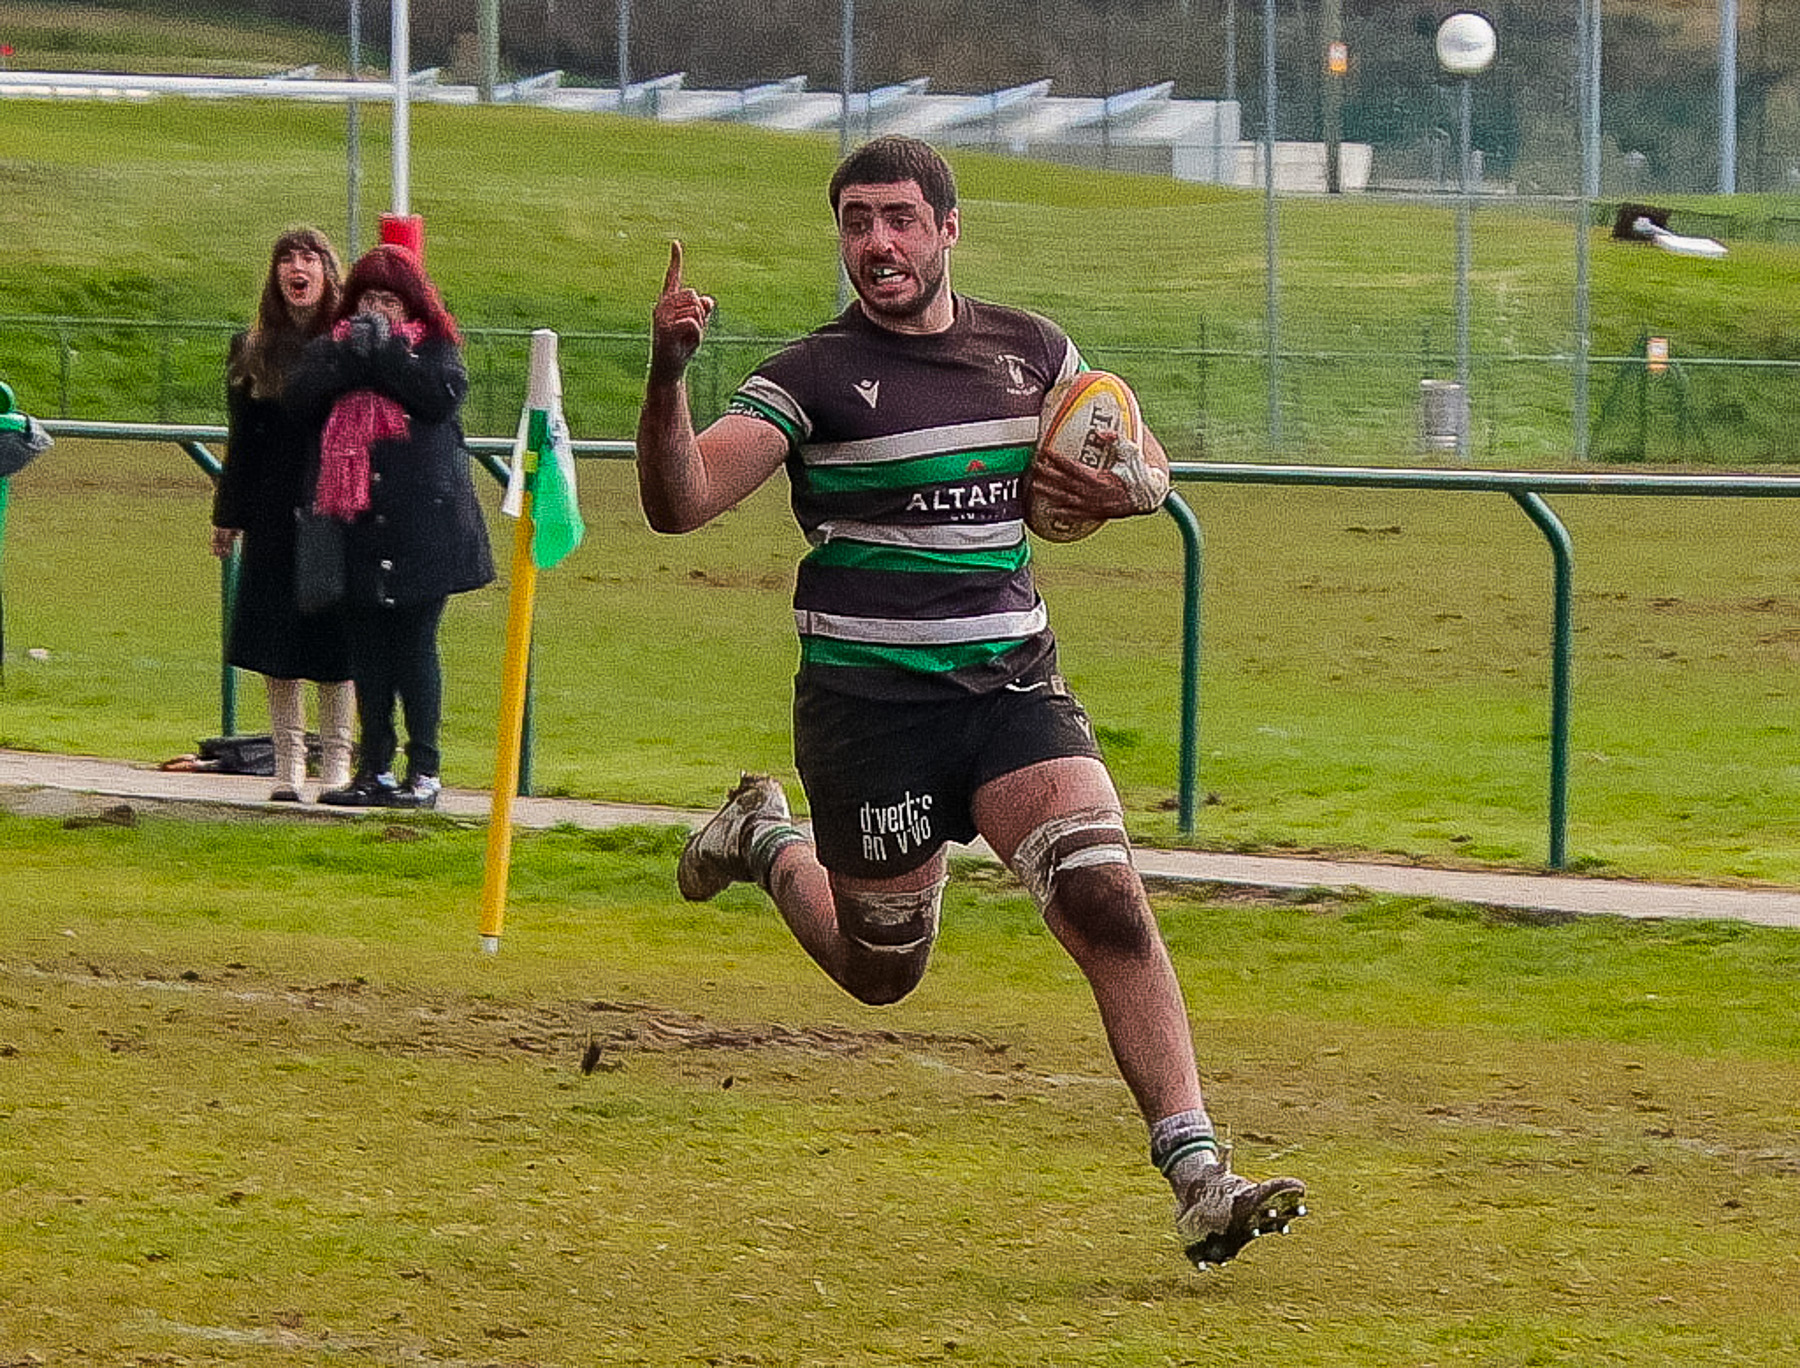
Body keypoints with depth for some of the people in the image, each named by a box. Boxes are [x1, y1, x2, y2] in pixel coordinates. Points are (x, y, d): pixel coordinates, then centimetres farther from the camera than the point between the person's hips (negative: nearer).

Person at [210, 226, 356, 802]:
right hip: (275, 515, 2)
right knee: (277, 636, 2)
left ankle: (336, 758, 10)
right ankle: (288, 760, 9)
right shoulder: (253, 350, 8)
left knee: (335, 636, 1)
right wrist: (227, 516, 9)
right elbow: (242, 441, 11)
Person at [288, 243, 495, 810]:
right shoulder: (331, 348, 14)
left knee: (414, 645, -3)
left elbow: (442, 398, -14)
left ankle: (425, 769, 2)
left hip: (421, 527, -3)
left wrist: (385, 351, -13)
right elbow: (304, 396, -4)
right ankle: (374, 768, 11)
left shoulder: (434, 349, 6)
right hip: (358, 524, 3)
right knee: (367, 647, 5)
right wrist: (352, 355, -15)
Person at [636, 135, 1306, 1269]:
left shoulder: (1033, 352, 6)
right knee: (879, 972, 12)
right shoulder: (816, 376, -7)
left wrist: (1123, 492, -4)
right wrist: (669, 375, -33)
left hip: (1009, 678, 2)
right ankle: (765, 840, 44)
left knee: (1110, 905, -17)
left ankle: (1200, 1177, -18)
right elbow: (679, 503, -16)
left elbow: (1150, 465, 20)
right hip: (868, 697, -2)